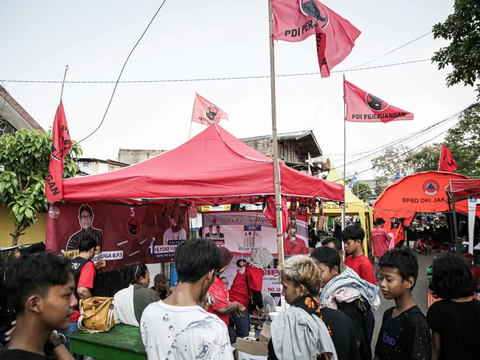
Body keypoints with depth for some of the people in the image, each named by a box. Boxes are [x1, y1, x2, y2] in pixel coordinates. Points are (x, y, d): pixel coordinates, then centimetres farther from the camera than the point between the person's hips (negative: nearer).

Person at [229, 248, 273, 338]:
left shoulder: (246, 266, 16)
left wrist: (254, 306, 23)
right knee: (244, 334, -6)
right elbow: (256, 292, -12)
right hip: (240, 304, -9)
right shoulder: (257, 271, -12)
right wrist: (261, 307, 4)